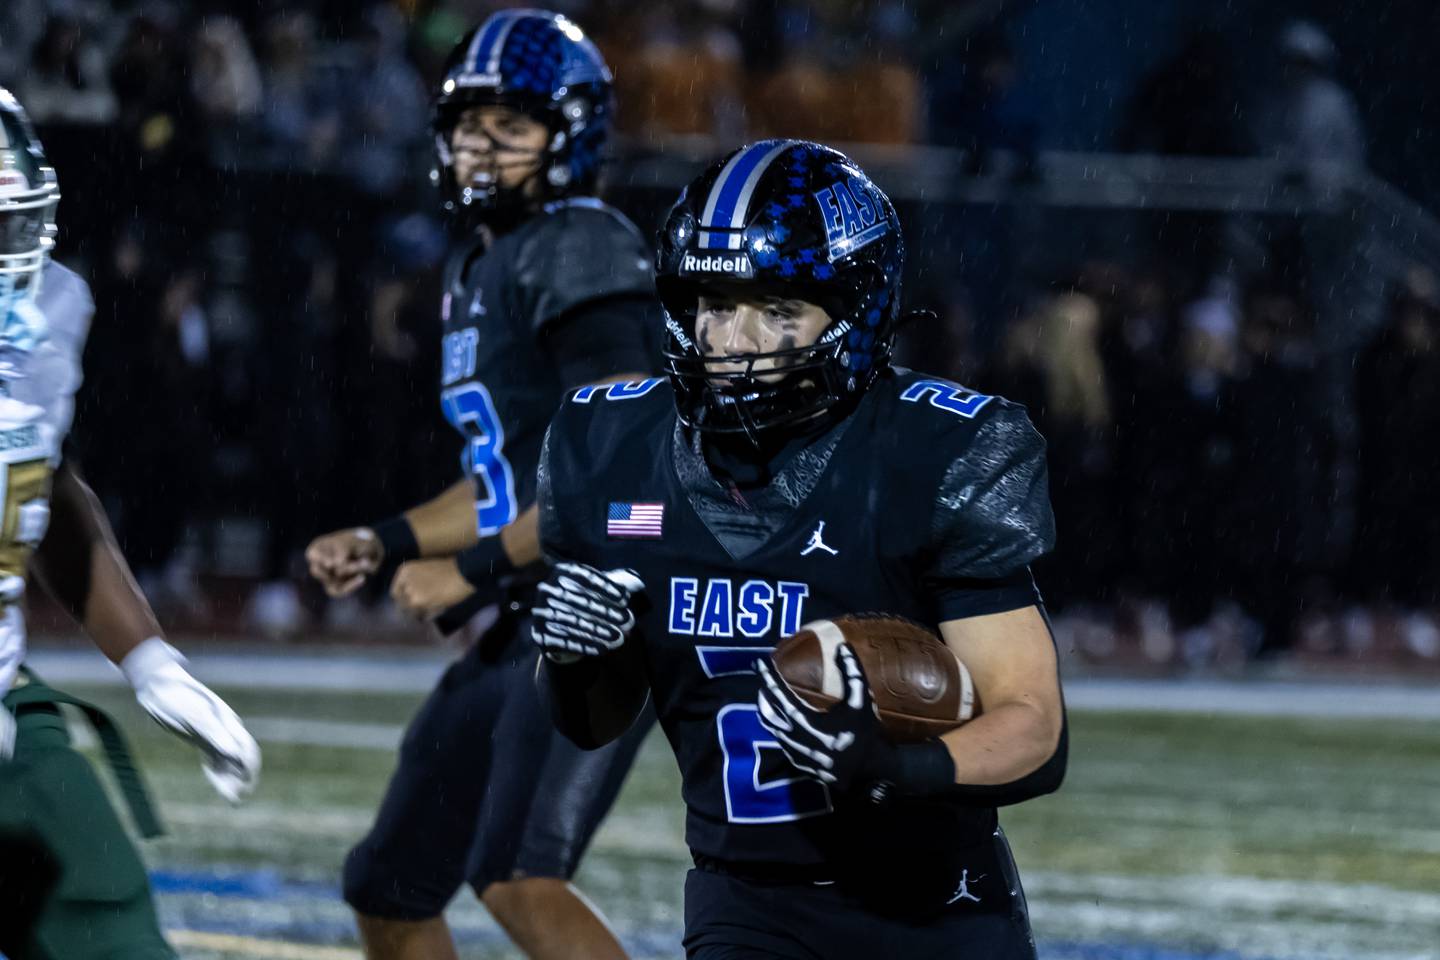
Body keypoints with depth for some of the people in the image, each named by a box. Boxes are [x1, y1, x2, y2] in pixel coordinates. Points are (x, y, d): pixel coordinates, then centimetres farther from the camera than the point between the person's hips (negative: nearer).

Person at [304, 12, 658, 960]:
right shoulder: (478, 269, 18)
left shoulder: (582, 250, -11)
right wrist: (382, 545, 13)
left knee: (517, 877, -27)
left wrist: (470, 570, -15)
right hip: (521, 631, 10)